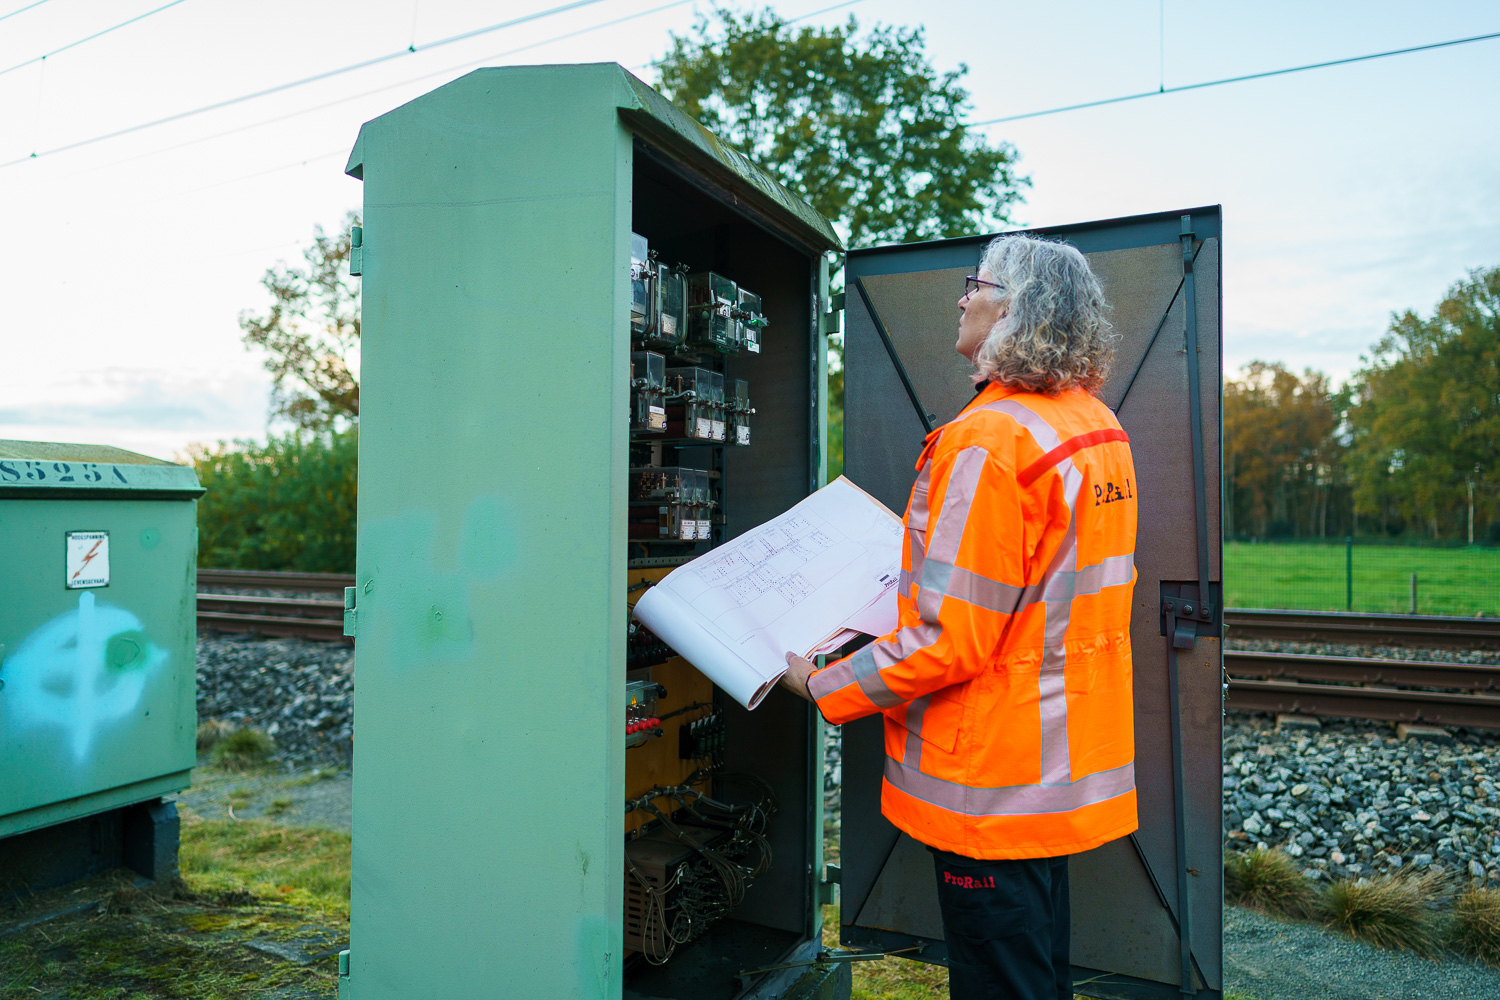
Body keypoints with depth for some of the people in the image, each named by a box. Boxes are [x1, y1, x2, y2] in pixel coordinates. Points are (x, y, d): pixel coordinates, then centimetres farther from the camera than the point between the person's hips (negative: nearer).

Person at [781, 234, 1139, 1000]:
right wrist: (924, 572, 24)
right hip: (1068, 761, 9)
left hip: (996, 780, -9)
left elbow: (947, 641, -25)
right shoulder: (1098, 427, 6)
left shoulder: (989, 437, -23)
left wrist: (821, 686, -12)